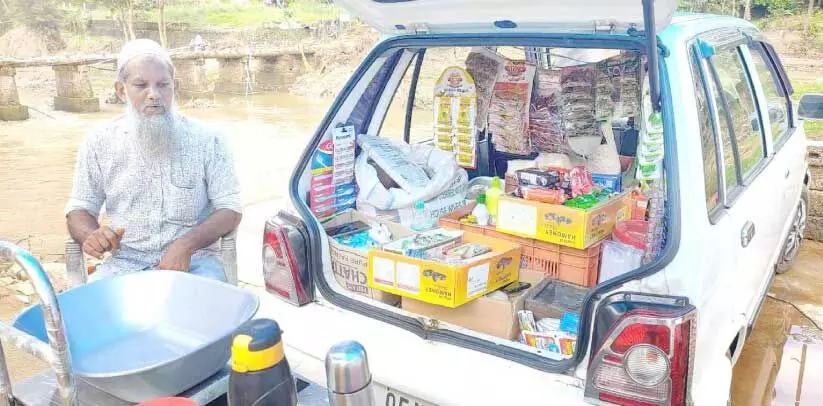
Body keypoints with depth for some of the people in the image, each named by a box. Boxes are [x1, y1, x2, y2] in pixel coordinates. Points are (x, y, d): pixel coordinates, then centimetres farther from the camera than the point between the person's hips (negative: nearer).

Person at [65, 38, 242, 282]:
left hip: (194, 260, -1)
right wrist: (91, 235, -13)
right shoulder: (99, 144, 6)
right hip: (126, 262, 2)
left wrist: (186, 244, -20)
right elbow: (79, 210, 12)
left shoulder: (206, 140, 0)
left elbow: (230, 210, -2)